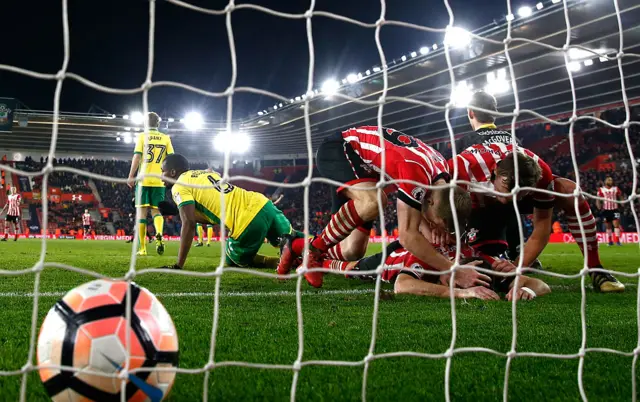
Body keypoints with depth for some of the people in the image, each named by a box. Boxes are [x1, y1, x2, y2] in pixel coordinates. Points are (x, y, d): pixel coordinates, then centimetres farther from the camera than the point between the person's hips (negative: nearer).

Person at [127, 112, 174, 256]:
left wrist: (131, 176, -2)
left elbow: (137, 156, -5)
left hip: (144, 179, -2)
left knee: (142, 212, 3)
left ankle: (142, 248, 1)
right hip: (159, 180, 2)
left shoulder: (142, 136, 2)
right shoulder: (165, 138, 8)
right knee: (156, 211, 8)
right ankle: (159, 235, -24)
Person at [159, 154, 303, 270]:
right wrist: (179, 210, 28)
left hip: (248, 223, -8)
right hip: (262, 203, 8)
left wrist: (178, 266, -6)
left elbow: (189, 224, -7)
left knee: (234, 261, 18)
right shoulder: (206, 173, 26)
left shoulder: (180, 186, 3)